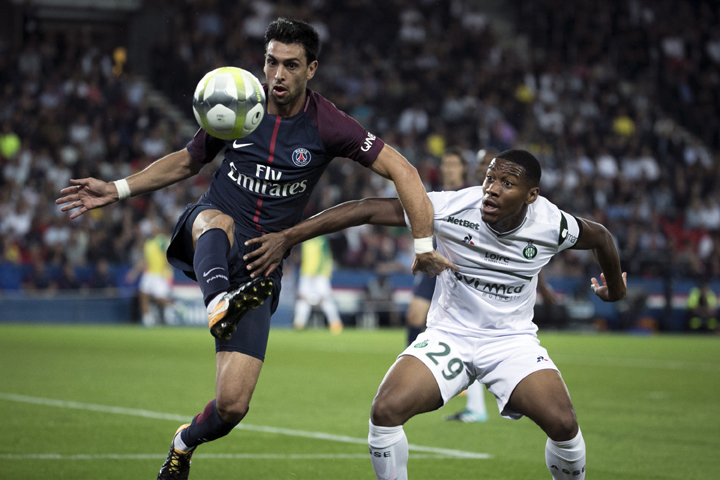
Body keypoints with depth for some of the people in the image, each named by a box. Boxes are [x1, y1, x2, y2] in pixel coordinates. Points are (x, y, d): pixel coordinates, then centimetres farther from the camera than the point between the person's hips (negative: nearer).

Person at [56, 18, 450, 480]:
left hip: (260, 264, -1)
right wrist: (116, 190, 9)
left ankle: (186, 443, 25)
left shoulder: (328, 125, -7)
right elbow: (187, 162, 17)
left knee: (233, 405, -9)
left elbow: (402, 171, -7)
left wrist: (424, 243, -16)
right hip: (207, 236, 1)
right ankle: (219, 305, -69)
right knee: (217, 221, -40)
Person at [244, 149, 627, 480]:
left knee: (563, 425, -23)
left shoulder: (551, 224, -14)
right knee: (385, 411, -22)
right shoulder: (453, 208, -20)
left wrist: (615, 286, 28)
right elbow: (368, 210, -22)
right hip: (448, 335, 0)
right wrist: (287, 238, -26)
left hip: (512, 340, 0)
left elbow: (600, 237, 8)